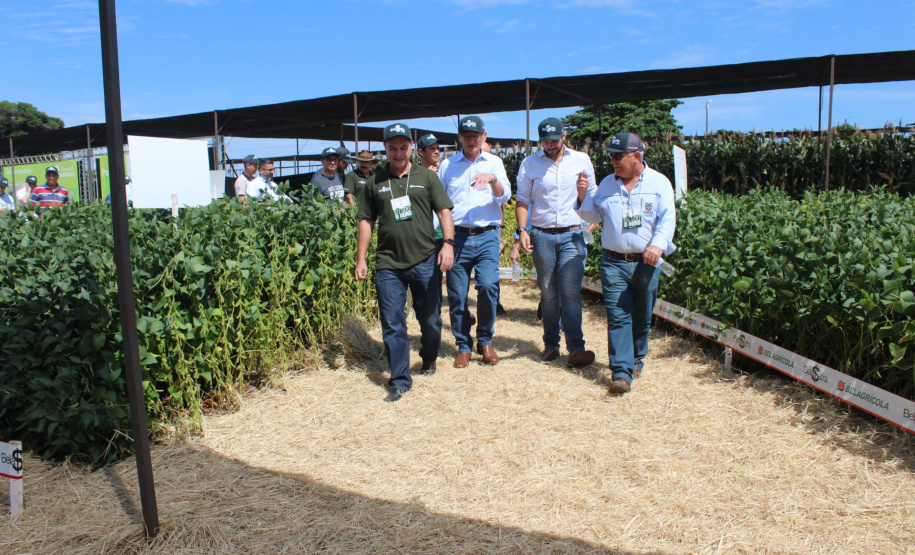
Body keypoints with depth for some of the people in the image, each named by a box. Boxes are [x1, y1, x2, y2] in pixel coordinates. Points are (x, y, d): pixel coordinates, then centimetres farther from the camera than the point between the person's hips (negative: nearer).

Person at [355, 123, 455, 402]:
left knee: (431, 319, 9)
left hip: (425, 261, -1)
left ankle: (429, 359, 37)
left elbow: (444, 211, 1)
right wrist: (361, 259, 7)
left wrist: (448, 243, -14)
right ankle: (400, 381, 9)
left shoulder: (427, 177, 7)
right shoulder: (375, 183, 11)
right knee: (392, 325, 0)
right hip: (388, 264, 1)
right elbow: (366, 222, 12)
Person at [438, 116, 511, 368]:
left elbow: (504, 197, 0)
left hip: (487, 236, -1)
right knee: (457, 294, 1)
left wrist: (492, 179, -20)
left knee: (488, 285, -16)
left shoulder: (494, 162, 11)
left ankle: (485, 341, 6)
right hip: (456, 236, 1)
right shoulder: (447, 165, 12)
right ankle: (463, 346, 18)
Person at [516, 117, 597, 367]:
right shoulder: (529, 163, 7)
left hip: (572, 234, -1)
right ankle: (551, 344, 17)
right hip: (542, 235, 1)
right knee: (548, 293, 6)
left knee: (571, 292, -9)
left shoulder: (582, 160, 9)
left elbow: (593, 197, 16)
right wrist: (522, 229, -5)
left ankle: (576, 348, -10)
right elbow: (523, 200, 8)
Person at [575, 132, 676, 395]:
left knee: (642, 317, 12)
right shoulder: (607, 183, 11)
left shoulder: (659, 182, 3)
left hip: (645, 263, -1)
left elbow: (667, 218, -6)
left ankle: (636, 359, 33)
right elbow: (594, 215, 15)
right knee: (618, 317, -7)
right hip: (614, 262, 1)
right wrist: (583, 196, -4)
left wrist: (658, 245, -23)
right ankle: (622, 373, -9)